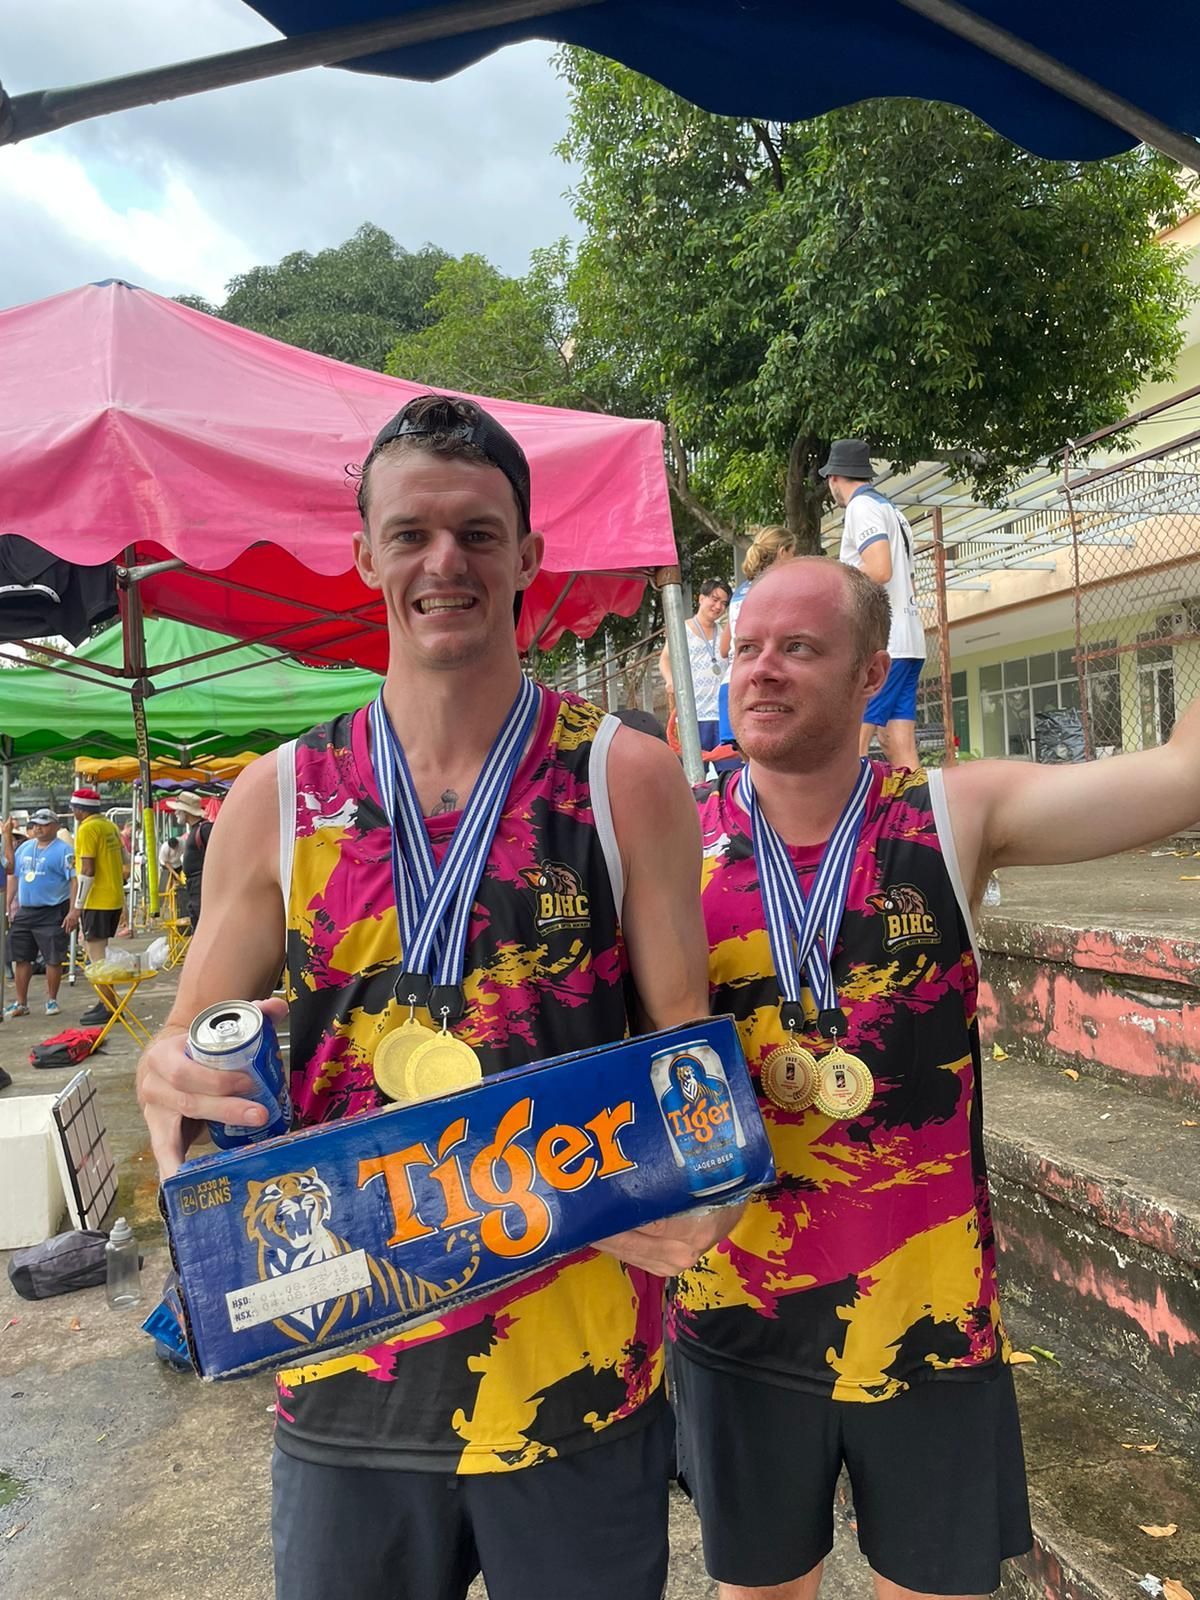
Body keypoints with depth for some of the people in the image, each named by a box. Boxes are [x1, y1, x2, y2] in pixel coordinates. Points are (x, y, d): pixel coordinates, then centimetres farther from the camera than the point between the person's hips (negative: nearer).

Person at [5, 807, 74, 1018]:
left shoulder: (63, 850, -9)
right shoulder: (25, 847, 12)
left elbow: (75, 880, -15)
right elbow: (12, 872, 22)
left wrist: (73, 913, -19)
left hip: (52, 915, -6)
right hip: (24, 912, 6)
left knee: (53, 959, 0)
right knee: (21, 958, 10)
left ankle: (52, 1000, 15)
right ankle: (21, 1003, 21)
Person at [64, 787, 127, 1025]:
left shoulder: (87, 829, -12)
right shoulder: (111, 826, 13)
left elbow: (87, 871, -18)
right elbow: (122, 865, 18)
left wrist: (76, 908, -17)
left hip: (97, 901, -9)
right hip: (114, 898, 9)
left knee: (97, 955, -4)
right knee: (98, 951, 17)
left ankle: (110, 1008, -4)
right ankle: (105, 1001, 22)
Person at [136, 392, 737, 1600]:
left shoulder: (625, 778, -7)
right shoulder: (280, 799, -2)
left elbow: (686, 1038, -3)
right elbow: (192, 1053, 6)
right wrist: (168, 1081, -16)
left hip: (580, 1374, -1)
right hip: (343, 1376, 2)